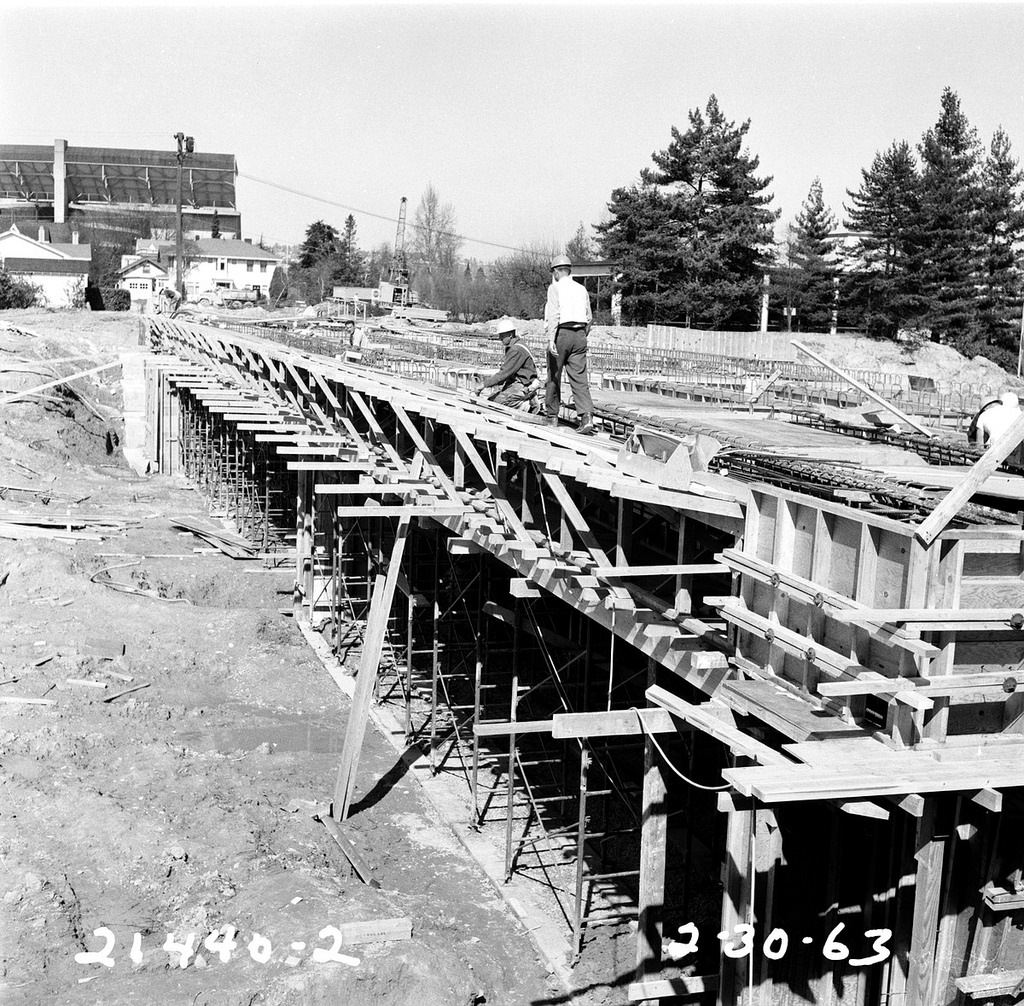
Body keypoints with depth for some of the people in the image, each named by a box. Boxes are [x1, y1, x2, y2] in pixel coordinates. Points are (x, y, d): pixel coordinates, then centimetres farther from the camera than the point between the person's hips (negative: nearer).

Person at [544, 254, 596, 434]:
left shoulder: (555, 288, -2)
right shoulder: (582, 289, 14)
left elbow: (554, 314, -15)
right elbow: (589, 317, 15)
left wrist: (550, 339, -21)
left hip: (561, 333, -4)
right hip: (579, 335, 4)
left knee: (554, 377, 9)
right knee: (580, 378, -1)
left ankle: (552, 418, 17)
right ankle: (587, 416, -17)